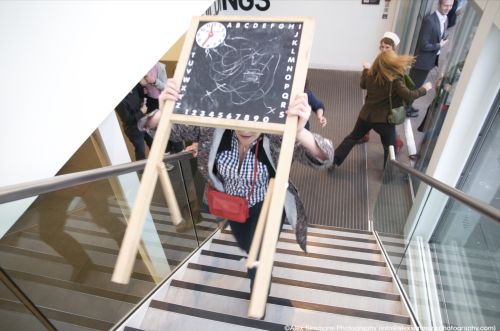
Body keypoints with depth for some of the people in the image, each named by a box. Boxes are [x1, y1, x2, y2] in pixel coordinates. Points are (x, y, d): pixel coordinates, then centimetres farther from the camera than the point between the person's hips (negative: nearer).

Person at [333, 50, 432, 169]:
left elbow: (363, 85, 18)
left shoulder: (370, 75, -3)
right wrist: (424, 89, -6)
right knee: (389, 147, 14)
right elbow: (409, 96, -22)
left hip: (366, 115, 5)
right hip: (384, 119, -4)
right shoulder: (396, 81, -19)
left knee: (352, 138, 19)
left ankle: (334, 161, 19)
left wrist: (366, 70, 32)